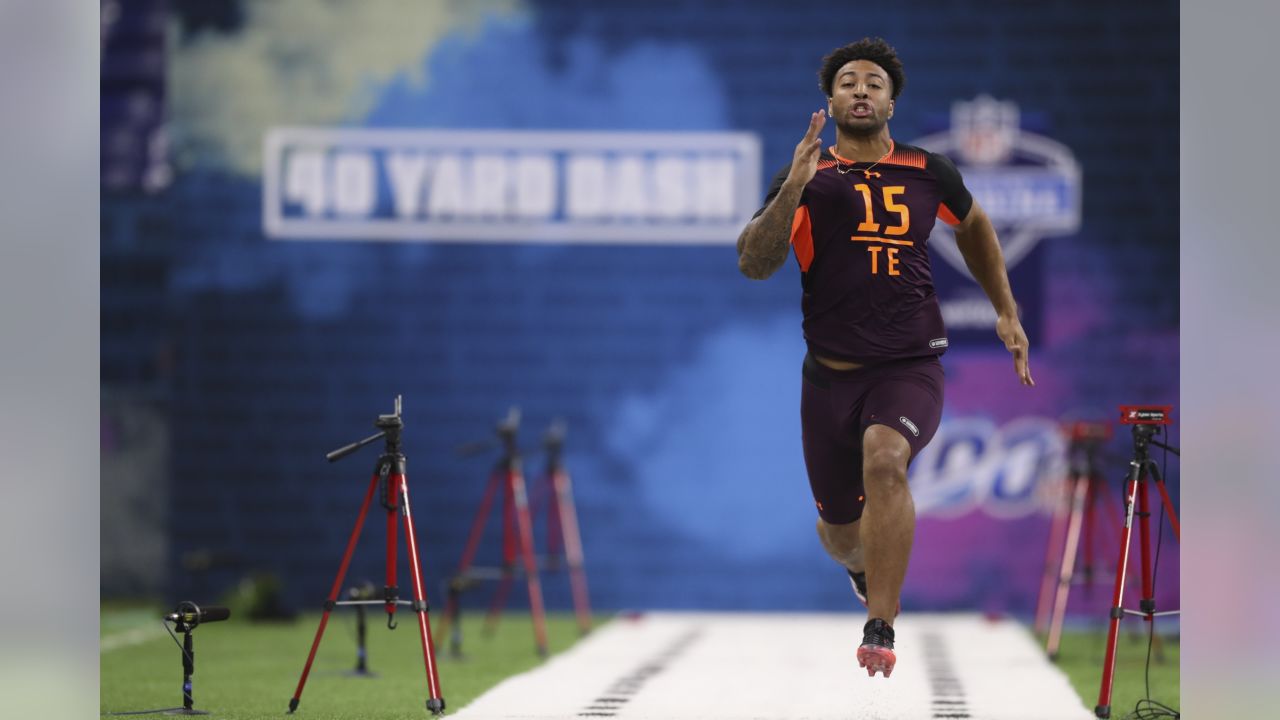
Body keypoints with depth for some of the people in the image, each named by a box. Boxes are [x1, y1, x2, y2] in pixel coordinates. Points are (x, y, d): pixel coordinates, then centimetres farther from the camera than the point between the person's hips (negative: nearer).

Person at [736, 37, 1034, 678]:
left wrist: (1006, 311, 25)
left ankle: (880, 631, -31)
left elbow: (974, 227, 27)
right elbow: (754, 265, -12)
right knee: (840, 531, 11)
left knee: (884, 458, -33)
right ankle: (863, 567, 52)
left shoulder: (928, 172, 6)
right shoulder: (807, 177, 1)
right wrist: (792, 190, -24)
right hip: (832, 372, 1)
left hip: (911, 367, -1)